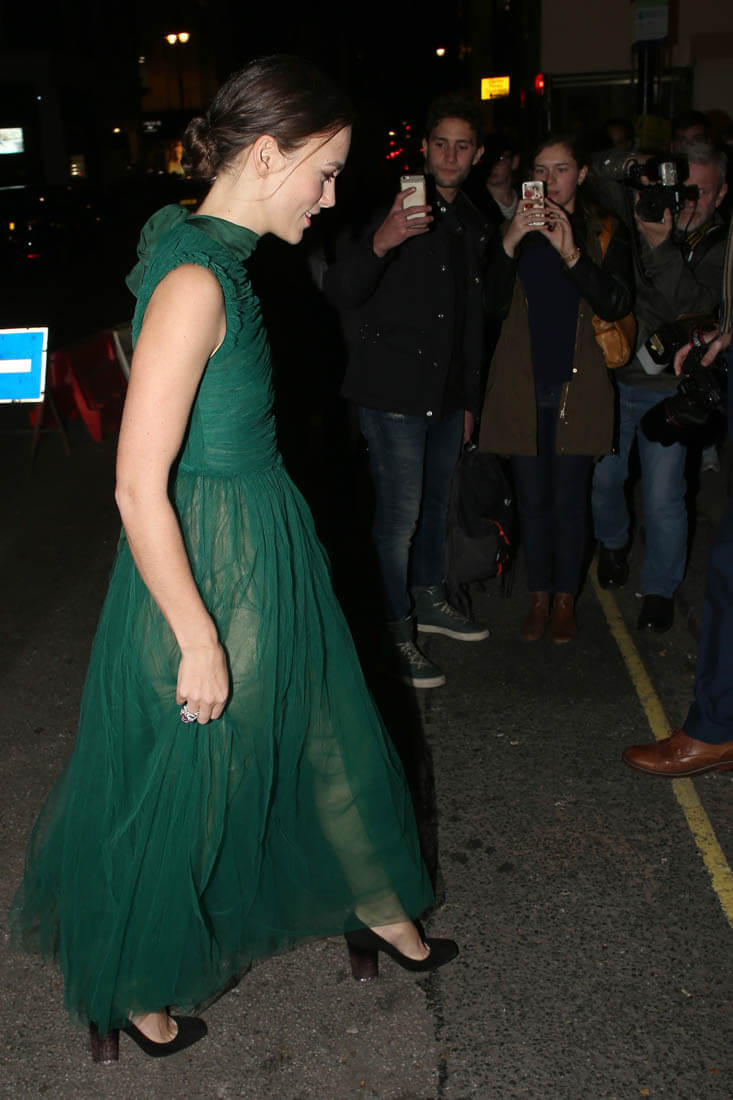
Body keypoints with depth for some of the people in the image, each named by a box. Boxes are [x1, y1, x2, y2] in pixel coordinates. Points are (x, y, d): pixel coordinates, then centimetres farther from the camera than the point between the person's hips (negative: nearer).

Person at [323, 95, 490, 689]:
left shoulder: (473, 226, 13)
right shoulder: (396, 209, -10)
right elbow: (341, 291, -23)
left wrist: (470, 398, 20)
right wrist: (380, 242, -42)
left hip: (447, 394, 7)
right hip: (395, 390, -7)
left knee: (435, 502, 19)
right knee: (400, 514, -6)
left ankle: (428, 600, 37)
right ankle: (396, 633, 6)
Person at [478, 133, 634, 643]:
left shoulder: (606, 231, 3)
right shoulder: (517, 227, 6)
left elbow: (616, 304, -10)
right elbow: (496, 301, -4)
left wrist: (571, 252, -23)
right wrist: (510, 244, -21)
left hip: (578, 384, -1)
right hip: (524, 384, 1)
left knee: (569, 500, 2)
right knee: (532, 498, 7)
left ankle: (565, 599, 19)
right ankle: (539, 597, 22)